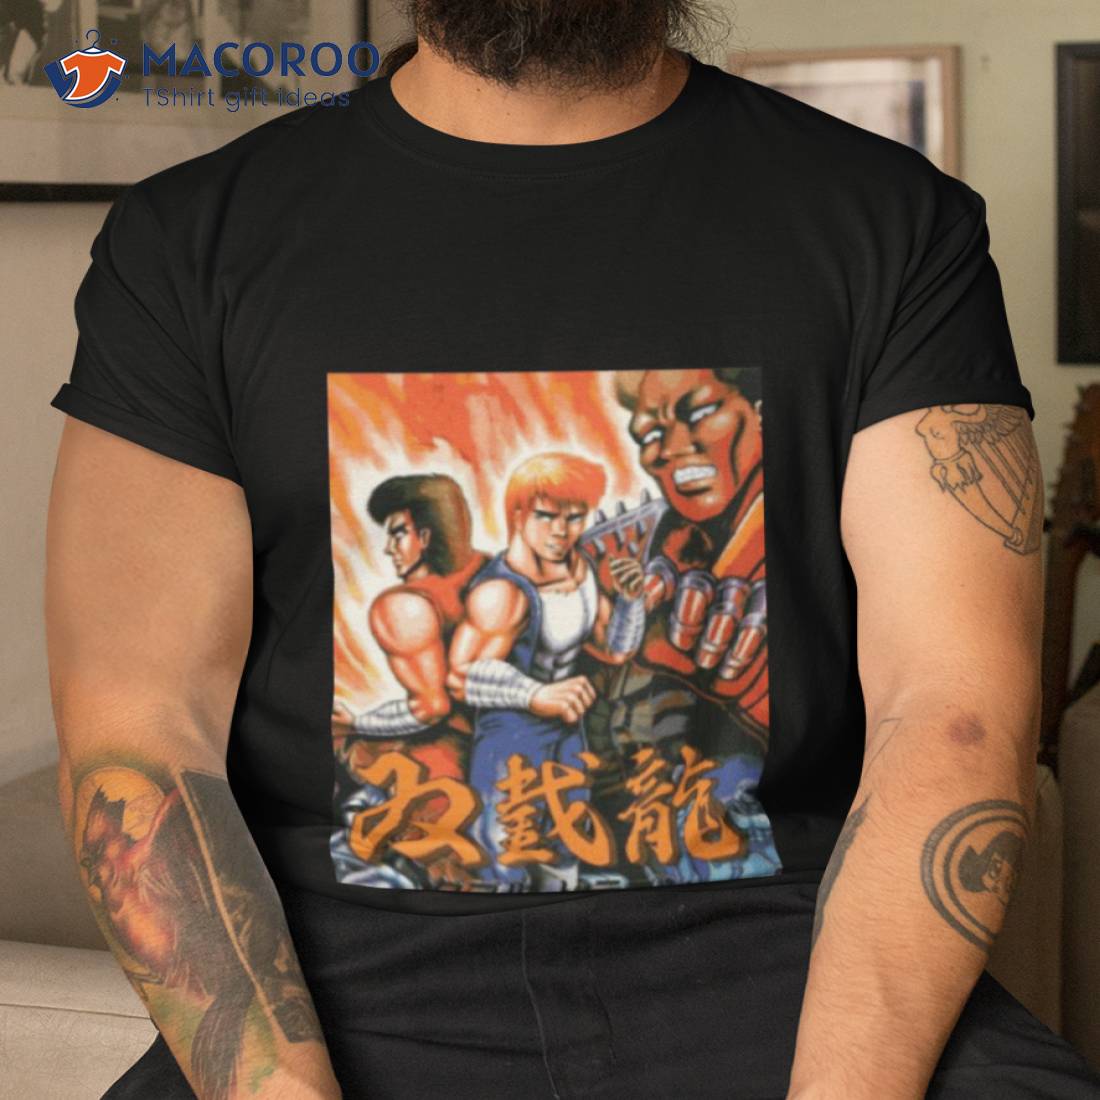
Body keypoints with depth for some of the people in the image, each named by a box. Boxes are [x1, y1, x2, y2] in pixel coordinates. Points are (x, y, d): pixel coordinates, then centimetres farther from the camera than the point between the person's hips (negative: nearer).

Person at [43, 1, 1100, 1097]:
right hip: (354, 980, 1)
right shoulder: (184, 243, 5)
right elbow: (138, 724, -2)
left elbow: (955, 707, -7)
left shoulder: (901, 223, 4)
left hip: (776, 951, 1)